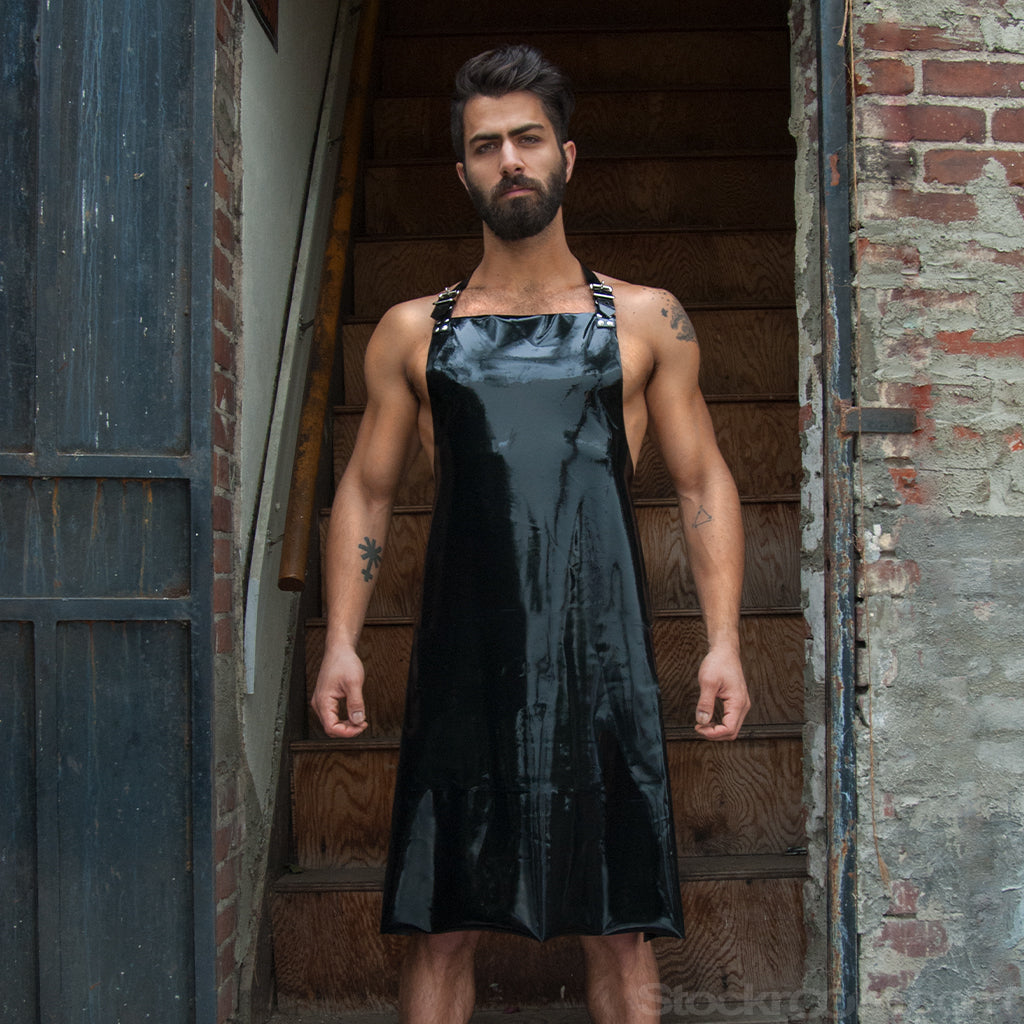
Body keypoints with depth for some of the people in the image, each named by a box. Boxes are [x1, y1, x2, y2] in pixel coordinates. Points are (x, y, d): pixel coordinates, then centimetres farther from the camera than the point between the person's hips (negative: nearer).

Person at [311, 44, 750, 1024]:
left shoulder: (645, 320, 8)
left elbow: (703, 482, 9)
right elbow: (365, 491, 13)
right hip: (462, 663, 1)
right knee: (441, 927, 4)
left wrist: (723, 639, 0)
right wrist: (341, 641, 1)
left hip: (603, 659, 0)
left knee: (619, 928, 4)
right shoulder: (414, 331, 10)